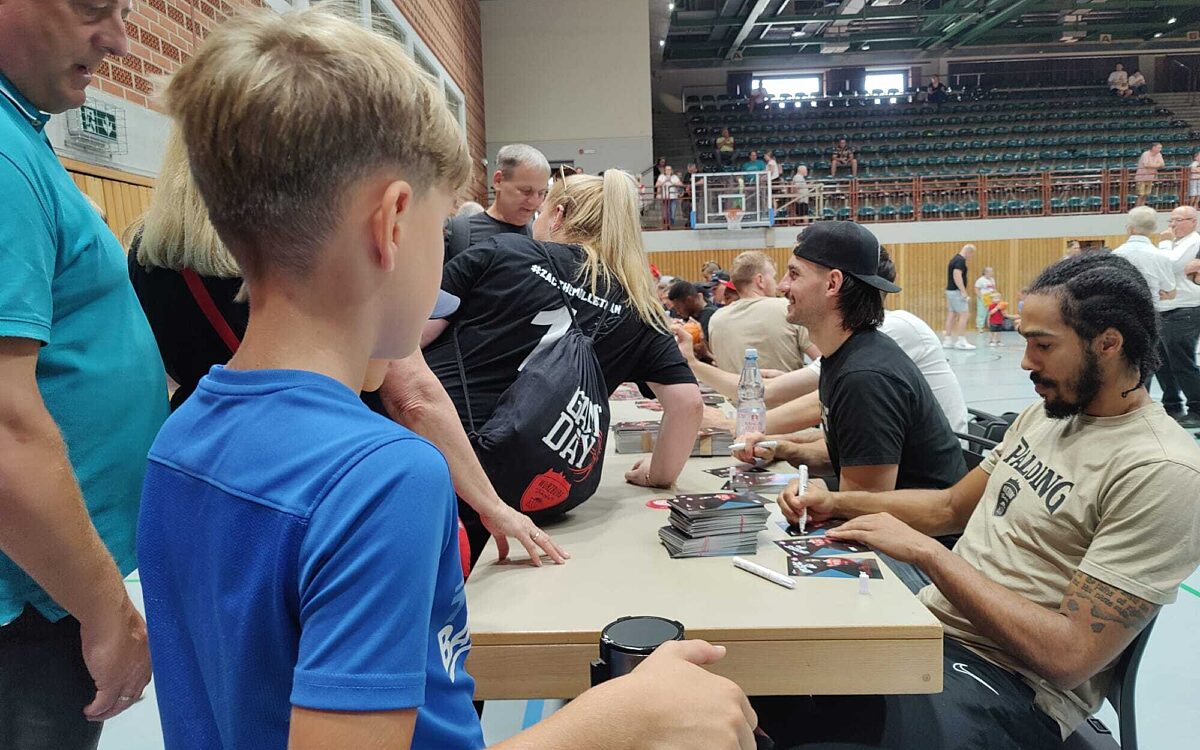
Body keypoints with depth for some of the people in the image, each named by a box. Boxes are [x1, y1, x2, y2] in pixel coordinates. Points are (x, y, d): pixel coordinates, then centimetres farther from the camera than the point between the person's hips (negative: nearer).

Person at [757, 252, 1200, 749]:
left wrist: (924, 550, -20)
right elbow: (951, 507, 19)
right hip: (930, 621, 8)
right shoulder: (1045, 413, 10)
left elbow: (1068, 655, -21)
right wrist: (836, 503, 5)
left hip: (1008, 684, -8)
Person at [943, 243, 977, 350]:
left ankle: (947, 340, 12)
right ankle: (961, 341, -6)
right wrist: (964, 292, -27)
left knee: (951, 316, 10)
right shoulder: (961, 261, -15)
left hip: (950, 290, 10)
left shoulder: (955, 259, 15)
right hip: (956, 292, -10)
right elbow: (957, 276, -27)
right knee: (963, 315, -6)